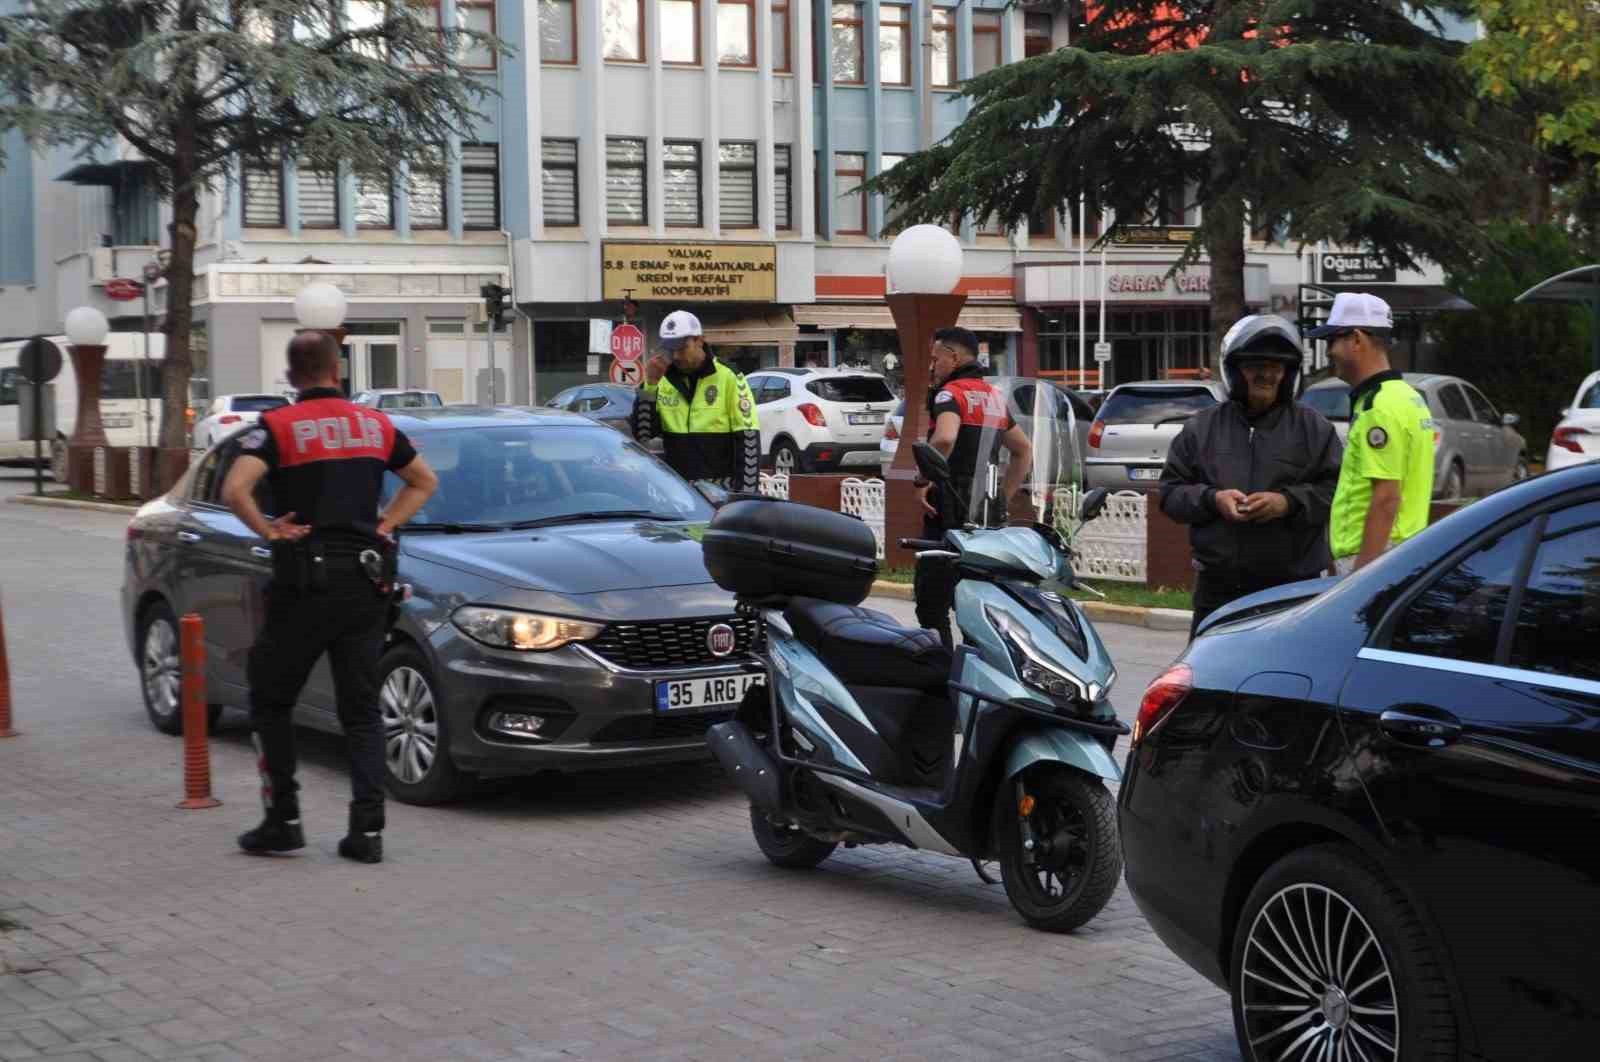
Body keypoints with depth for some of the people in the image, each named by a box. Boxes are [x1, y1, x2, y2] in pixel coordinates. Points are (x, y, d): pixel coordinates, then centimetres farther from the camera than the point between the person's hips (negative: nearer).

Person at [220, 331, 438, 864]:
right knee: (361, 709, 8)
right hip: (366, 580, 4)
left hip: (307, 578, -4)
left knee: (270, 700, 11)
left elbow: (235, 489, -19)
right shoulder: (375, 423, 11)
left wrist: (268, 530, -5)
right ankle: (367, 828, 0)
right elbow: (425, 481, 23)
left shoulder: (278, 426, -3)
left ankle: (283, 820, 10)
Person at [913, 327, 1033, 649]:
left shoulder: (951, 393, -9)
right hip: (986, 518, 9)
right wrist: (1004, 498, 23)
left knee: (931, 602, -6)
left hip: (950, 512, -9)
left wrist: (923, 481, -18)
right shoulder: (994, 396, 17)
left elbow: (945, 439, -30)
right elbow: (1024, 450, 26)